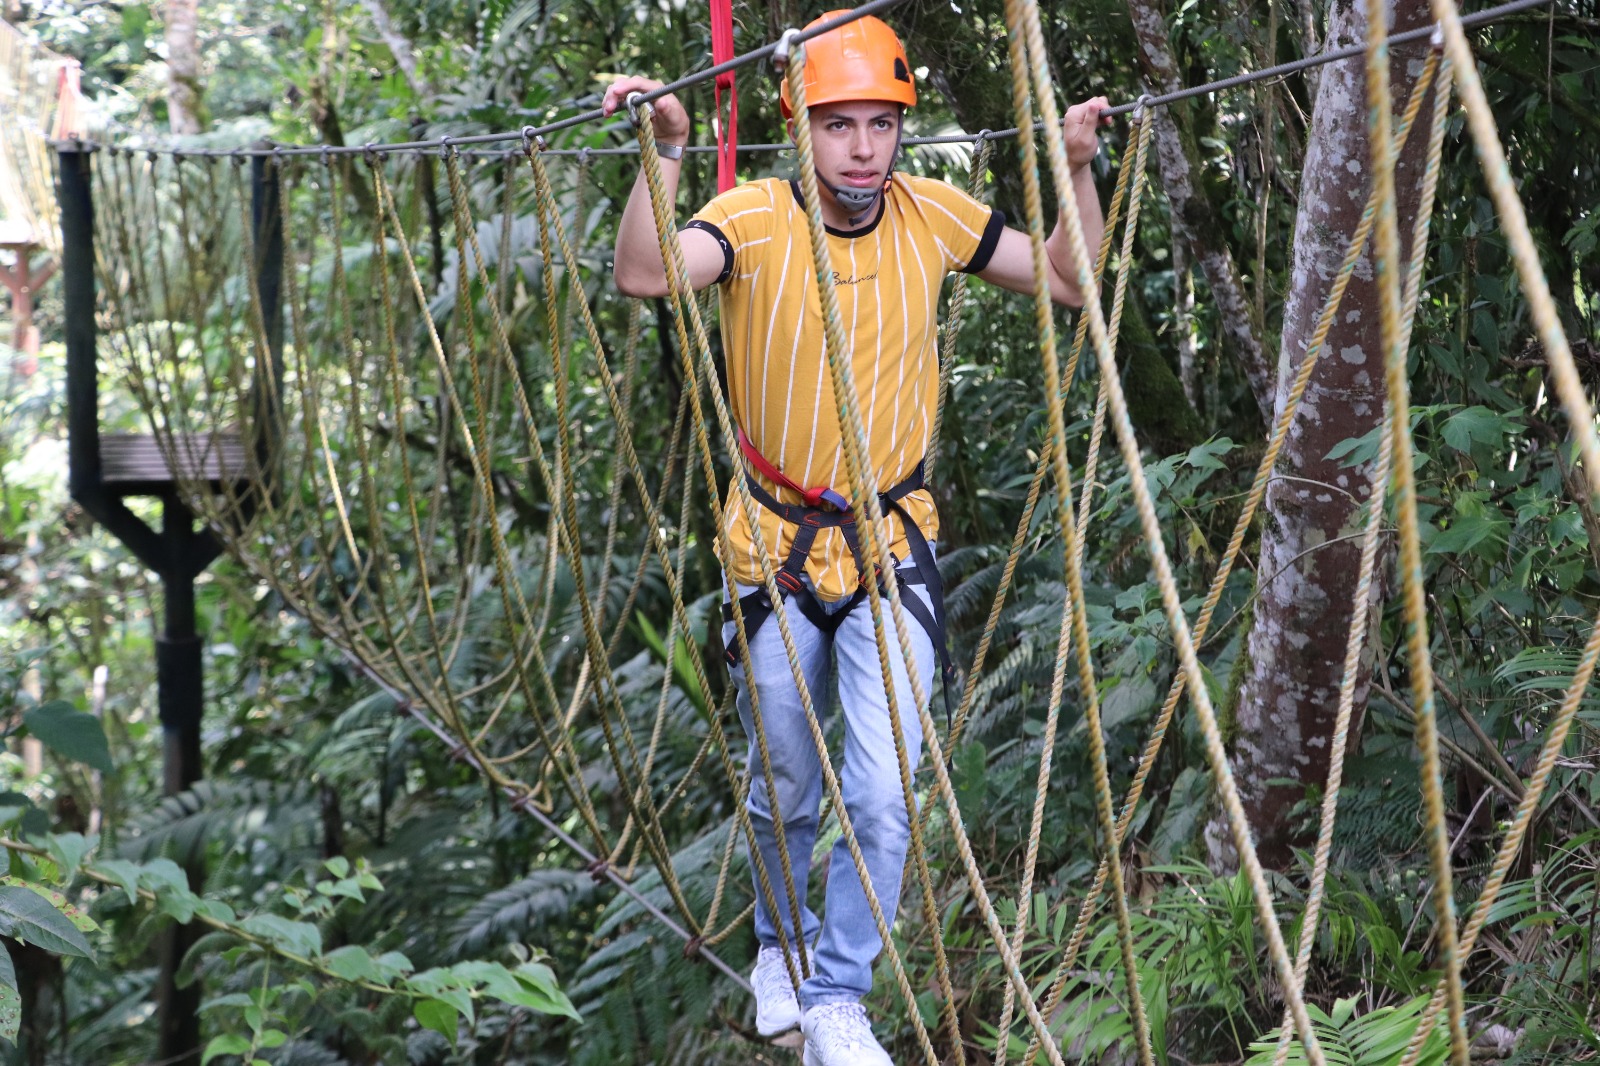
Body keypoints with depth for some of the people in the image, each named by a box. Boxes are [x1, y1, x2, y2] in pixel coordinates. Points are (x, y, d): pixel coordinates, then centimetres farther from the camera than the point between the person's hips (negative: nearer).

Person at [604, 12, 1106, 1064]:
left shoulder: (933, 215, -6)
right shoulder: (756, 218, -15)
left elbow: (1068, 279, 4)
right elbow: (645, 274, -34)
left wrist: (1078, 169, -9)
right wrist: (666, 152, -46)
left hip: (894, 551, 1)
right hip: (777, 550, -1)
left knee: (884, 796, -9)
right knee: (786, 793, 16)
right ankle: (780, 943, 46)